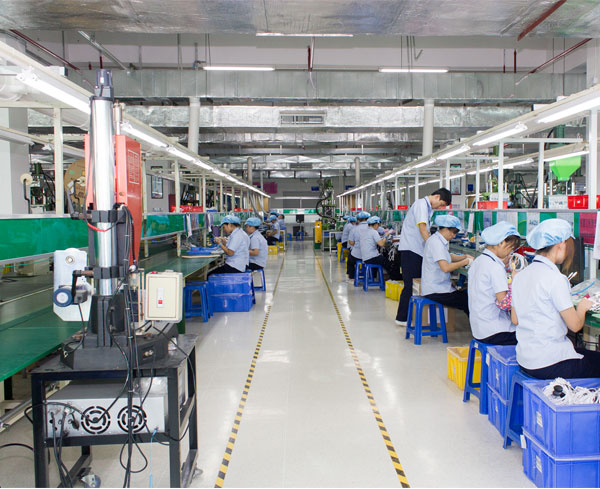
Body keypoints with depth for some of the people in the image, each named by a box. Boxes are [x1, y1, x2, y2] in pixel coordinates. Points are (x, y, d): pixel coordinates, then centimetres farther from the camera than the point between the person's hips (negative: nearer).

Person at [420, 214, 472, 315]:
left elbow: (448, 257, 29)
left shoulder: (439, 241, 13)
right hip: (435, 291, -10)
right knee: (469, 302, -14)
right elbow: (445, 267, -28)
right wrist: (465, 262, -17)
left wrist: (465, 257, 13)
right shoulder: (436, 243, -19)